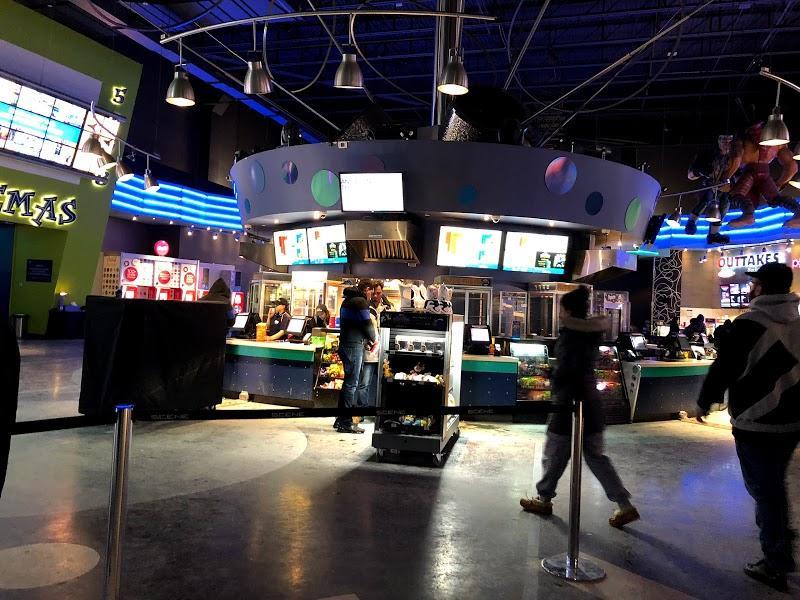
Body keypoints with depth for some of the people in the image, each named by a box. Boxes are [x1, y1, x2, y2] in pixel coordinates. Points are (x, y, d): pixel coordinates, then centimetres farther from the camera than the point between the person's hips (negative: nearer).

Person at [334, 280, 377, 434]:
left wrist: (366, 342, 16)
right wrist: (373, 339, 9)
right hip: (354, 346, -10)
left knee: (349, 382, 16)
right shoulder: (360, 301, -11)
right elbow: (367, 324, -9)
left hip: (345, 344, 10)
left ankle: (341, 420, 21)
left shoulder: (348, 300, 20)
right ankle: (346, 423, -5)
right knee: (352, 383, -7)